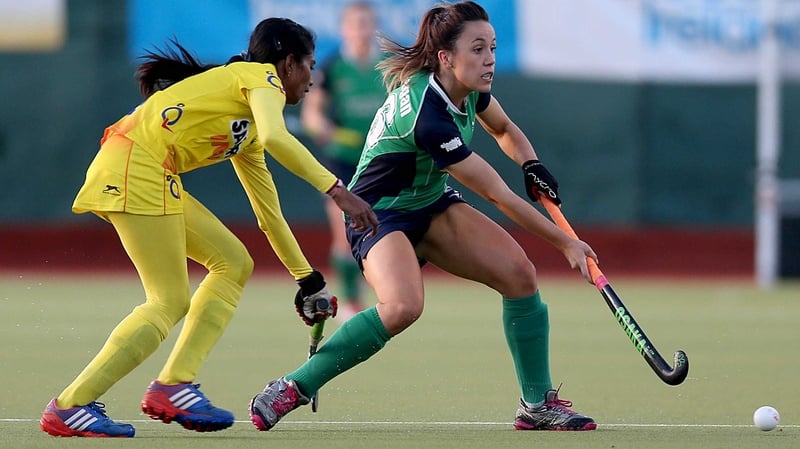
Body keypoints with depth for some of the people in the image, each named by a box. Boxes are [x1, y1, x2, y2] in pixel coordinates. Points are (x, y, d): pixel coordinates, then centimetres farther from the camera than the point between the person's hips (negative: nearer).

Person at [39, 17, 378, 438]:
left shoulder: (249, 128, 27)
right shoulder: (261, 77, 1)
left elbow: (269, 212, 33)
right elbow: (276, 138, -21)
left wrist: (306, 277, 35)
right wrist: (336, 189, -21)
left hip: (151, 178, 10)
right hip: (133, 169, -10)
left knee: (233, 264, 12)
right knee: (170, 303, -9)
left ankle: (172, 387, 7)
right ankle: (69, 407, -9)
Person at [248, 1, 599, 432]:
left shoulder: (469, 88, -8)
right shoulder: (428, 118, -33)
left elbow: (504, 130, 17)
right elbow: (499, 195, -26)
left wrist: (531, 165, -4)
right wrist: (565, 243, -18)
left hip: (431, 205, 9)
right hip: (380, 214, -9)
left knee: (519, 273, -8)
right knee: (402, 306, -35)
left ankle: (538, 404, 3)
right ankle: (292, 388, -21)